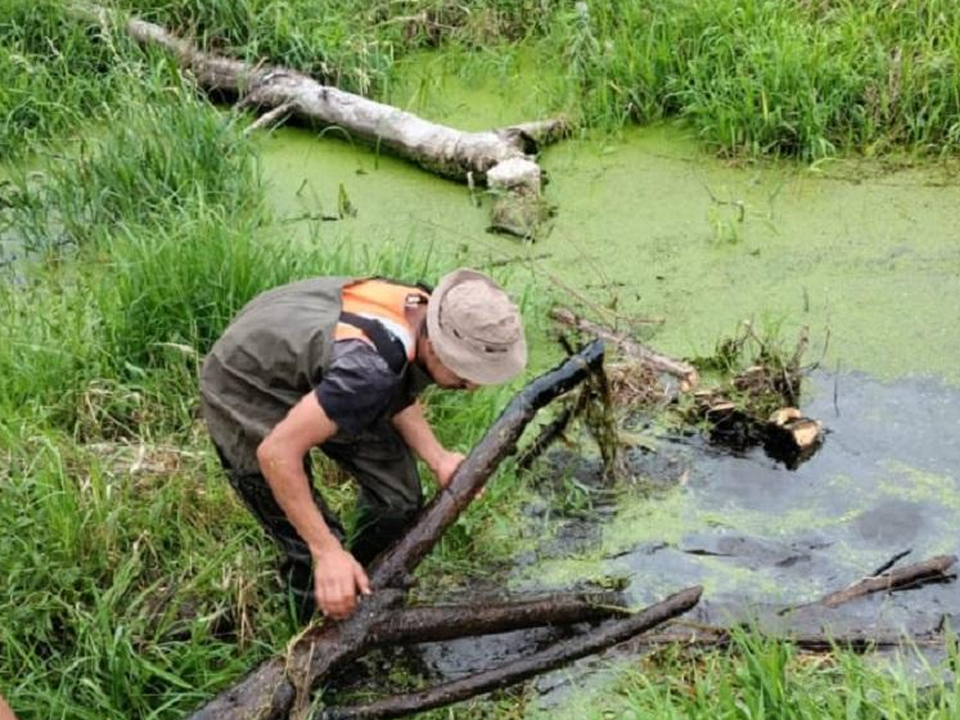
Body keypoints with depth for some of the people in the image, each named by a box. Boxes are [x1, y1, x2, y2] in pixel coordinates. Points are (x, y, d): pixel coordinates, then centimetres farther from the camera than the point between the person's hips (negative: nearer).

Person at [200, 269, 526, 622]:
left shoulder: (423, 308, -17)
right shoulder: (369, 369, -43)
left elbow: (400, 392, 4)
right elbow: (277, 452, -39)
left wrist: (437, 457, -10)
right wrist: (327, 552, -35)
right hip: (244, 396, -8)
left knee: (398, 498, 6)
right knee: (315, 554, -9)